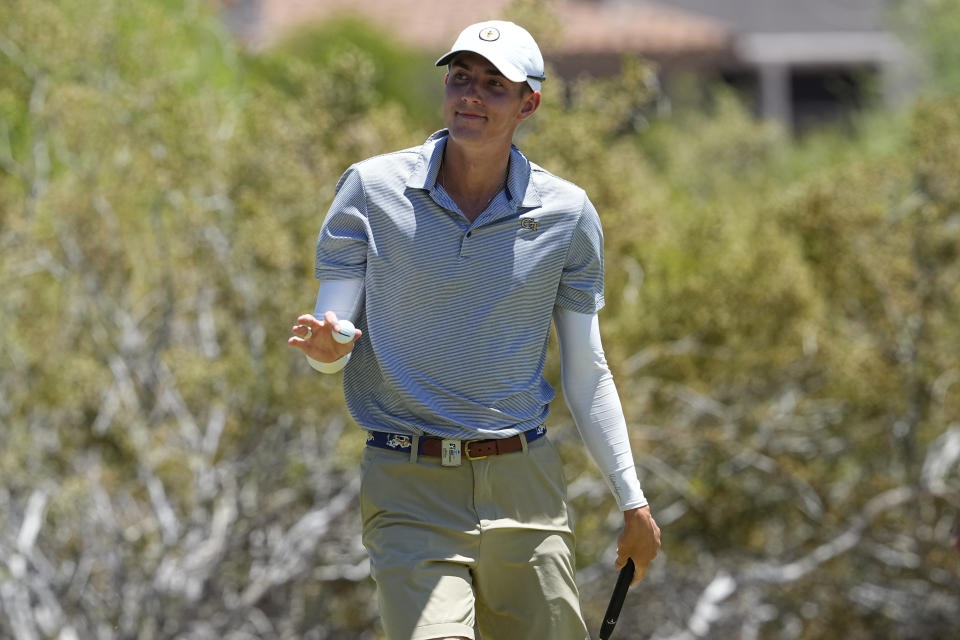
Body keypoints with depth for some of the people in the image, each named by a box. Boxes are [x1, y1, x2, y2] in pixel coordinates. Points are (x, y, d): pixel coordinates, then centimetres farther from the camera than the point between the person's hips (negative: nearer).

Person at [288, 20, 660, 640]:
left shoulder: (568, 213, 4)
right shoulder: (372, 188, 0)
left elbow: (586, 373, 12)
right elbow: (330, 344, 1)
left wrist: (633, 501, 10)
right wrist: (326, 347, -23)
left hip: (525, 489, 2)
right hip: (410, 492, -2)